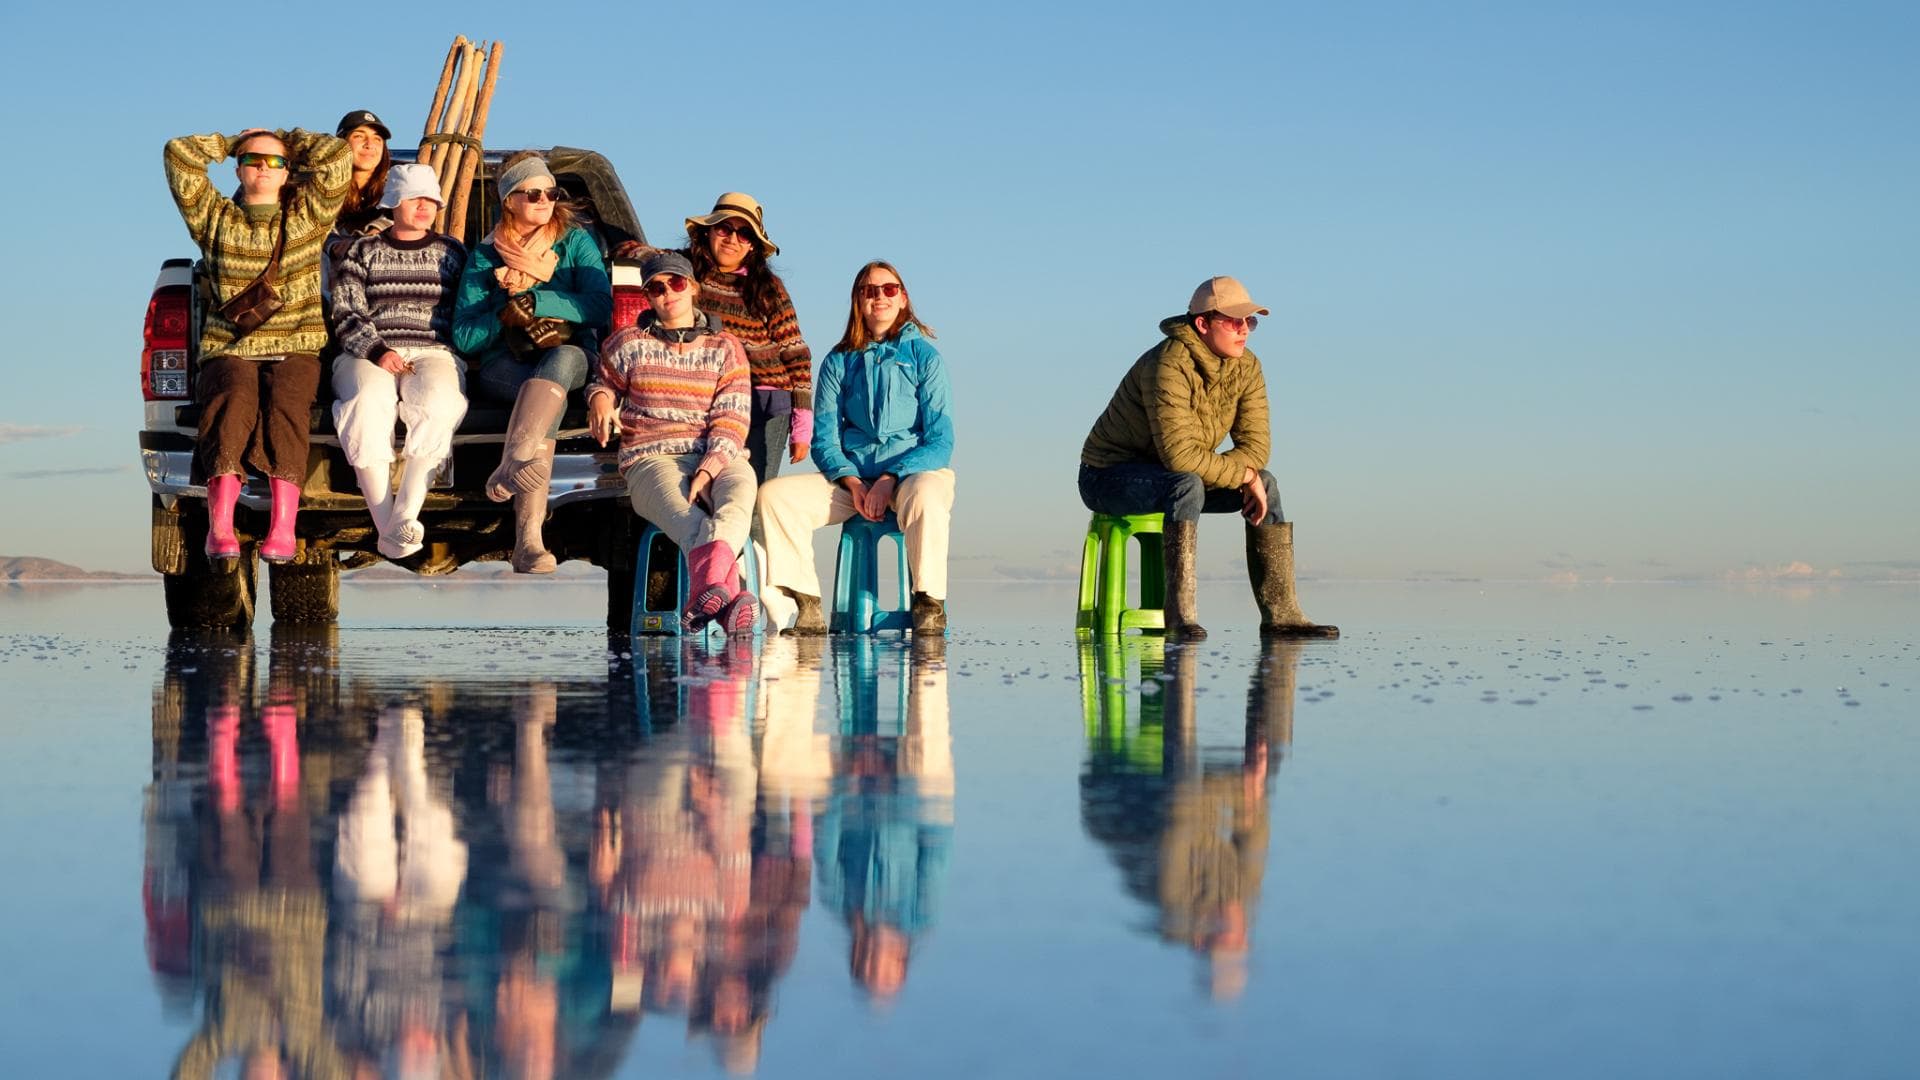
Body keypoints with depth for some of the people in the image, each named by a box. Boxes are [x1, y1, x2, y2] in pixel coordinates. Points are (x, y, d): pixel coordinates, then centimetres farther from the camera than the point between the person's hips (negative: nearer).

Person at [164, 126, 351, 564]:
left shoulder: (307, 215, 17)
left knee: (284, 404, -33)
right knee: (234, 401, -33)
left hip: (295, 349, 0)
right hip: (230, 349, 0)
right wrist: (233, 143, 25)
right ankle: (220, 526, -47)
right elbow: (179, 154, 12)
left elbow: (337, 154, 8)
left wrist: (286, 140, 22)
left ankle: (283, 527, -46)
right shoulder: (217, 218, 18)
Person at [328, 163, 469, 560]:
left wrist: (447, 357, -1)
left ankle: (405, 516, -34)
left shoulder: (451, 253, 20)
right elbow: (346, 317, 8)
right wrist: (377, 352, -10)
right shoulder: (363, 251, 16)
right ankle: (385, 527, -33)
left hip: (434, 353, 1)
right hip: (368, 354, 0)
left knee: (437, 404, -37)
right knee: (368, 403, -37)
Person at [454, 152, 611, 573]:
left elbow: (601, 308, -8)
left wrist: (527, 298, -11)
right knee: (548, 399, -38)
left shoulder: (576, 242, 10)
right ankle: (528, 537, -56)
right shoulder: (484, 255, 11)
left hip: (569, 360, 1)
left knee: (564, 357, -40)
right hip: (503, 368, 0)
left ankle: (512, 464, -59)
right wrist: (510, 307, -8)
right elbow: (464, 339, 5)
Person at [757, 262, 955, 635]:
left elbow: (940, 441, -4)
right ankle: (806, 606, -20)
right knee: (774, 494, -21)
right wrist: (851, 482, -12)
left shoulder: (924, 356, 3)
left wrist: (890, 479, -18)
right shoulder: (838, 363, 12)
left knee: (924, 499, -40)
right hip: (851, 474, 3)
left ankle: (929, 606, -26)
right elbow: (824, 440, 8)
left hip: (915, 468, -3)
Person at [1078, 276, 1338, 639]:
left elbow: (1255, 444, -4)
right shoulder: (1170, 365, -28)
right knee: (1187, 485, -36)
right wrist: (1242, 474, -24)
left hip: (1167, 477, 8)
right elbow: (1179, 453, -35)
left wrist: (1253, 478, -26)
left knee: (1264, 484, -5)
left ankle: (1279, 612, -7)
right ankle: (1180, 613, -37)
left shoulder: (1246, 367, -3)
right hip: (1109, 477, -8)